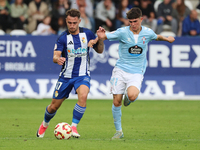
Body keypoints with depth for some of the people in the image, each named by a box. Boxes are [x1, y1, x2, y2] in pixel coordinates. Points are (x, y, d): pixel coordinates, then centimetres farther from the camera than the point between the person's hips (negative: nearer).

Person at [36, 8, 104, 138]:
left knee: (83, 96, -31)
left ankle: (74, 127, -19)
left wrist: (100, 39, -12)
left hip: (83, 75, 0)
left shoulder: (87, 34, 0)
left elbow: (100, 50, 9)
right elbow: (55, 56, -16)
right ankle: (44, 125, 40)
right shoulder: (63, 38, -7)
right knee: (54, 106, 8)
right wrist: (57, 59, -40)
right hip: (66, 76, 0)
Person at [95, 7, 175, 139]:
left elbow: (156, 37, 25)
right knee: (116, 101, -3)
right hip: (120, 70, 0)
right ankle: (119, 131, 16)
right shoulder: (123, 32, -7)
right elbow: (104, 36, -12)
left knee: (132, 96, -27)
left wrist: (166, 38, 15)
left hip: (136, 72, 0)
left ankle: (128, 97, 13)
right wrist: (101, 36, -32)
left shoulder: (148, 33, 0)